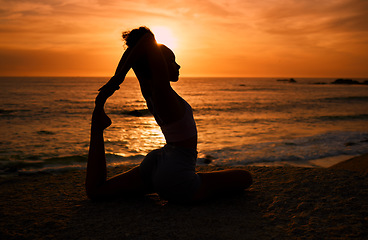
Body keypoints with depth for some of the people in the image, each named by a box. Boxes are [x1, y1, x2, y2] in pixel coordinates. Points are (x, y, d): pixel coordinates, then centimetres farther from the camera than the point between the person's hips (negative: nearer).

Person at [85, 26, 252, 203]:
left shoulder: (148, 89, 0)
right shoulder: (163, 92, -23)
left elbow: (131, 50, 12)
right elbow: (148, 39, -29)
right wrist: (119, 76, -22)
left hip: (154, 162, 8)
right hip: (176, 180, -8)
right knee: (245, 177, 6)